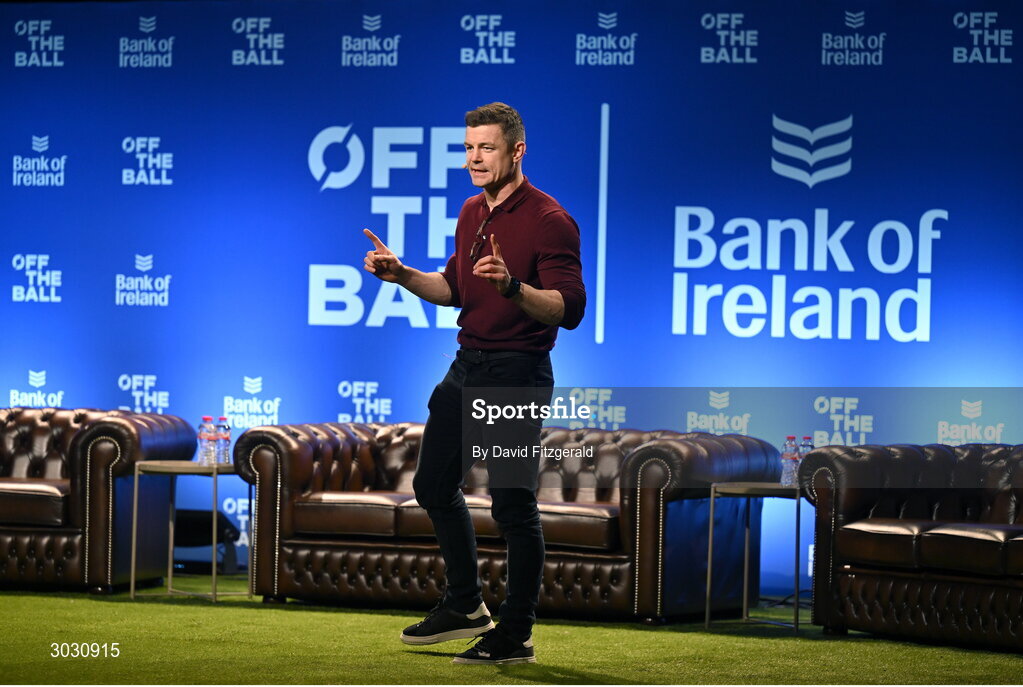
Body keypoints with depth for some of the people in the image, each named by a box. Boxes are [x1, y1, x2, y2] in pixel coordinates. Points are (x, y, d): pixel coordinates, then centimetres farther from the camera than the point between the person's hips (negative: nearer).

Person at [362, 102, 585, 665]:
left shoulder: (549, 220, -15)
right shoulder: (472, 213, 11)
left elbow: (570, 310, -22)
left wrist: (513, 286, -37)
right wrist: (402, 275, 7)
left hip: (517, 373, -9)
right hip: (467, 365, 9)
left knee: (512, 503, -6)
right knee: (434, 483, 16)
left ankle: (516, 635, 3)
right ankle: (466, 607, 32)